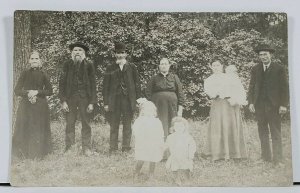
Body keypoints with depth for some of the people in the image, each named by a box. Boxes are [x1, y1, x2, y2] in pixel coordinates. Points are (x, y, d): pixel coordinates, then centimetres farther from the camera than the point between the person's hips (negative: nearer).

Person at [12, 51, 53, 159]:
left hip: (40, 107, 0)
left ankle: (38, 154, 8)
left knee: (39, 130, -1)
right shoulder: (25, 74, 5)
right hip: (26, 106, 0)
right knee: (25, 129, -3)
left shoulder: (43, 75, 6)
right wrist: (28, 93, -14)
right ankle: (24, 154, 7)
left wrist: (37, 92, -11)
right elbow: (17, 90, 3)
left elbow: (50, 91, 2)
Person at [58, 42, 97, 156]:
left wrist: (92, 102, -4)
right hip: (70, 98, 1)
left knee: (86, 124, 2)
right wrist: (63, 101, -5)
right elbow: (62, 82, 4)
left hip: (85, 97, 0)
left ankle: (86, 148, 10)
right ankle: (69, 148, 8)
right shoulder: (67, 64, 6)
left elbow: (93, 83, 3)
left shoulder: (89, 65, 4)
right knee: (70, 124, 1)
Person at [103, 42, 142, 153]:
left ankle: (126, 148, 11)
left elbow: (137, 84, 7)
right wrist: (106, 103, 1)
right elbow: (106, 86, 7)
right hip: (114, 101, 0)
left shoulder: (132, 68, 8)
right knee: (114, 126, 1)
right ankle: (112, 149, 8)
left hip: (129, 101, 0)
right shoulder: (110, 69, 9)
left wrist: (138, 101, 1)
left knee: (127, 126, 3)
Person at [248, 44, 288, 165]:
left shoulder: (279, 69, 2)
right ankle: (266, 157, 16)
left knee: (276, 133, -2)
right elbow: (251, 87, 11)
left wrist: (283, 104, -8)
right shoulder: (255, 69, 12)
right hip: (259, 105, 3)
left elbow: (284, 88, 0)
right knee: (262, 132, 8)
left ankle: (277, 159, 2)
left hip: (273, 105, -3)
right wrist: (251, 102, 1)